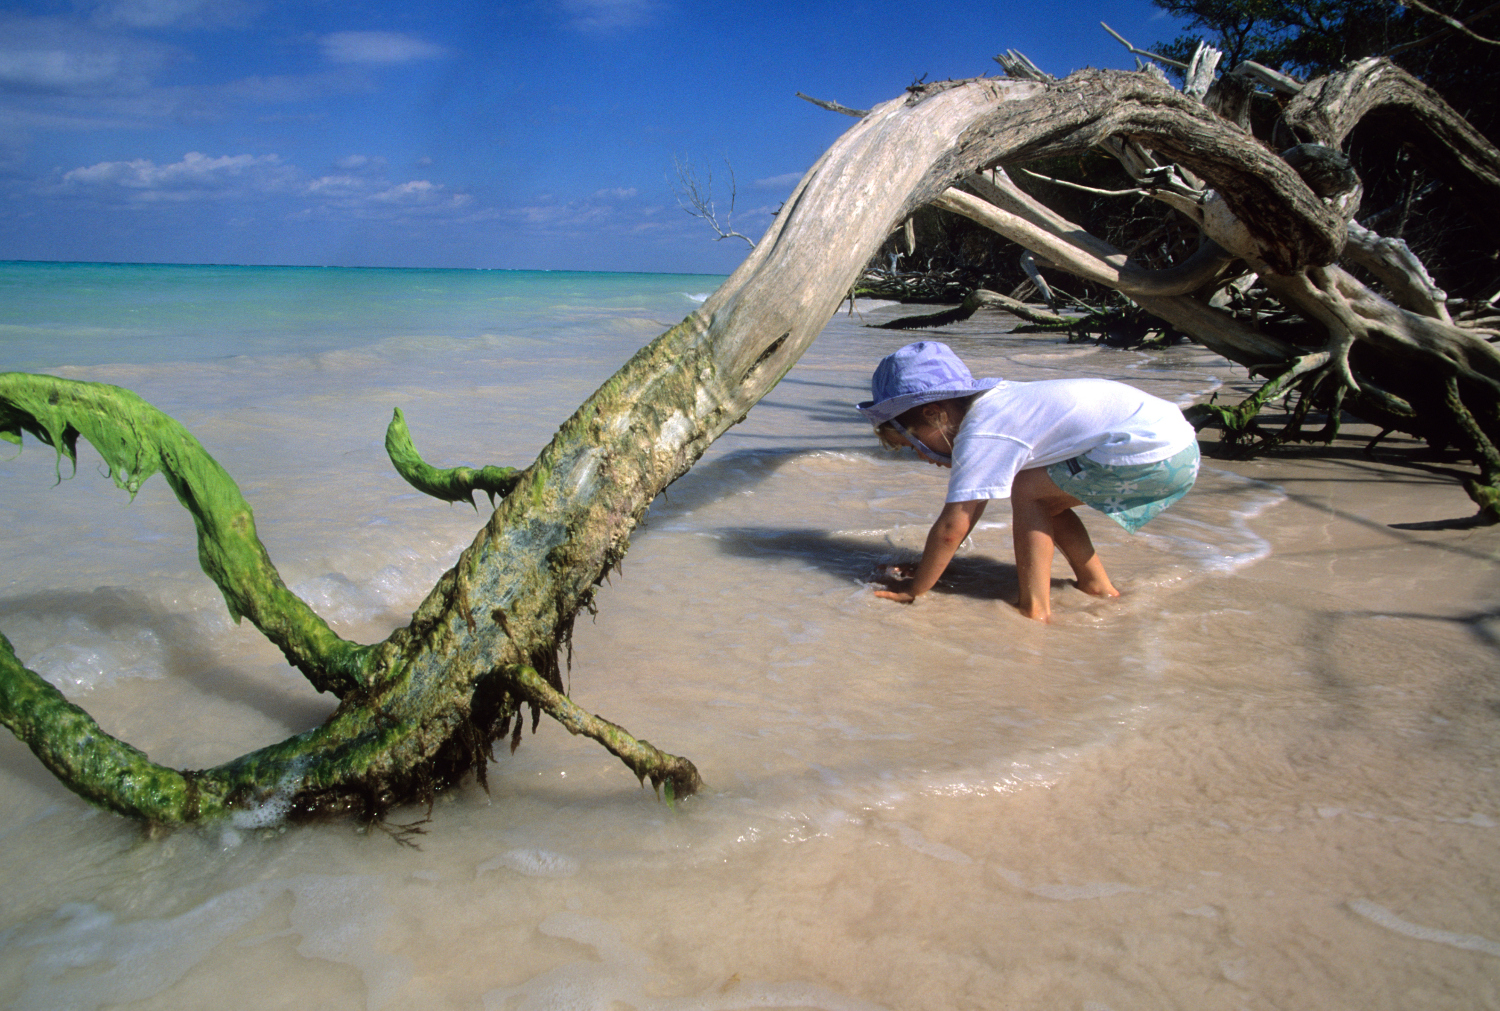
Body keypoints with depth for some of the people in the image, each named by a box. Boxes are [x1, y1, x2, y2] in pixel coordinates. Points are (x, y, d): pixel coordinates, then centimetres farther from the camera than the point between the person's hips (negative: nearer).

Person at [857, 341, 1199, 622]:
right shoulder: (991, 403, 14)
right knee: (1042, 500, 17)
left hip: (1154, 455, -10)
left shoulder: (979, 435, -16)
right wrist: (928, 565, 20)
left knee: (1027, 490, -8)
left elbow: (952, 526, -17)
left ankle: (1036, 608, -7)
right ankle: (1097, 585, 22)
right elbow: (970, 503, 19)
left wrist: (914, 589, -6)